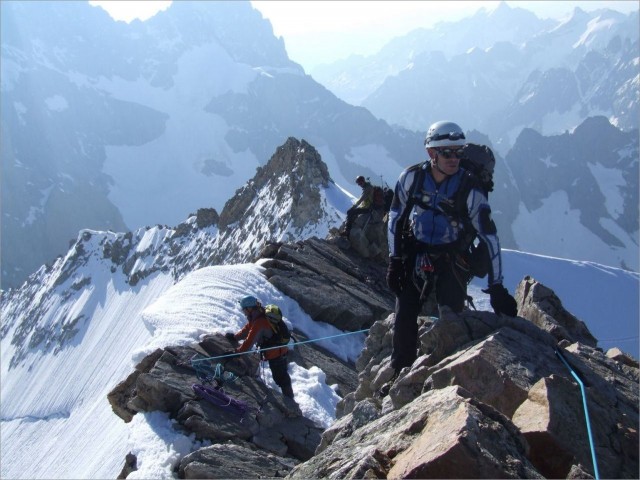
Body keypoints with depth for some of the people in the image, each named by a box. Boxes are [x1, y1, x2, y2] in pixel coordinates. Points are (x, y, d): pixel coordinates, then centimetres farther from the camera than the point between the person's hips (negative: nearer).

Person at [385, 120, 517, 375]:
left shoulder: (470, 189, -17)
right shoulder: (411, 177, -11)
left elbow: (489, 237, -15)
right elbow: (395, 217, 1)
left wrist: (496, 288, -16)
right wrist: (394, 261, -3)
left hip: (451, 259, -1)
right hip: (414, 254, 2)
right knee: (404, 317, -3)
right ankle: (400, 372, 15)